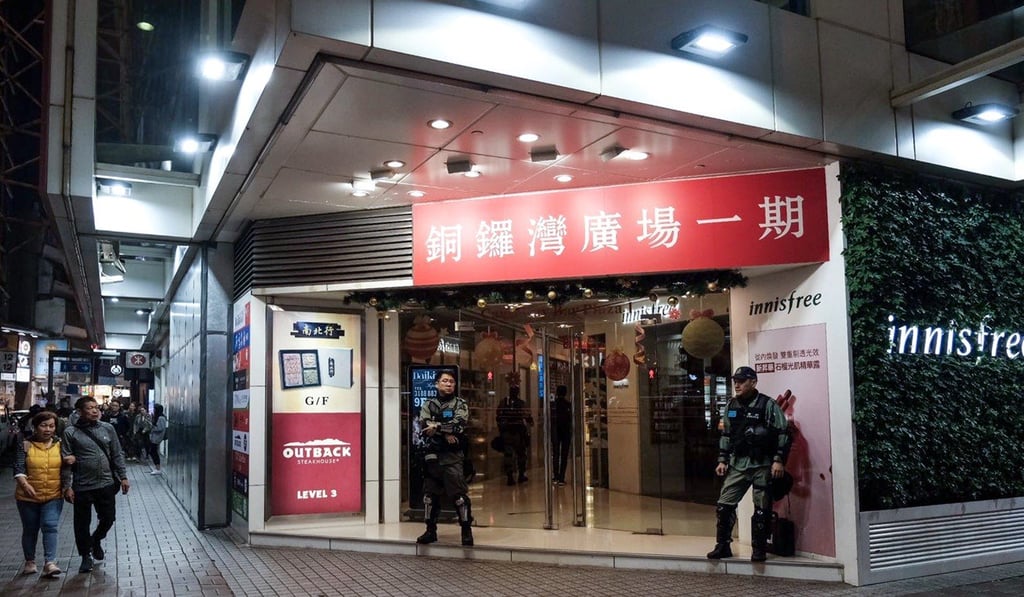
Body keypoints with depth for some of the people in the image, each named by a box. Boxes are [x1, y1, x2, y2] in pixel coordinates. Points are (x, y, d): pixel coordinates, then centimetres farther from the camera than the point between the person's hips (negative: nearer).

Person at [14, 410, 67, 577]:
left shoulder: (60, 444, 4)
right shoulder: (25, 445, -3)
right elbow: (18, 467, -11)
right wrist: (24, 484, -29)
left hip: (53, 496, 0)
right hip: (28, 496, 0)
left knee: (50, 526, -11)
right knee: (30, 529, 12)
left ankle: (50, 563, -12)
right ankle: (30, 562, 28)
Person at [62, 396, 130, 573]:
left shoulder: (108, 428, 4)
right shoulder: (71, 432, -5)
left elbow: (117, 455, 8)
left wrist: (123, 477, 5)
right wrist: (67, 486, -10)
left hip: (106, 484, 3)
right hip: (82, 486, -2)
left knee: (108, 518, 9)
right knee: (82, 523, 7)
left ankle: (96, 540, 39)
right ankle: (86, 556, 25)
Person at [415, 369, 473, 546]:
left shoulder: (460, 405, 5)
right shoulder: (428, 405, 11)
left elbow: (458, 426, -12)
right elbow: (423, 428, -5)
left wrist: (436, 427, -10)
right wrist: (446, 433, -14)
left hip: (452, 458, -3)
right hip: (432, 456, 3)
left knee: (459, 495, -8)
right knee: (430, 494, 8)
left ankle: (467, 530, 0)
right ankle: (431, 530, 20)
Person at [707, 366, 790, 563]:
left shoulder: (768, 405, -8)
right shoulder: (731, 406, 10)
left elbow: (783, 433, -10)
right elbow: (726, 435, 18)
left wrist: (779, 460, -16)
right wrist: (722, 460, 13)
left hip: (762, 465, -5)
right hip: (738, 464, 5)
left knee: (761, 509, 1)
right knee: (724, 505, 1)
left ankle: (759, 550, 13)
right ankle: (722, 546, 13)